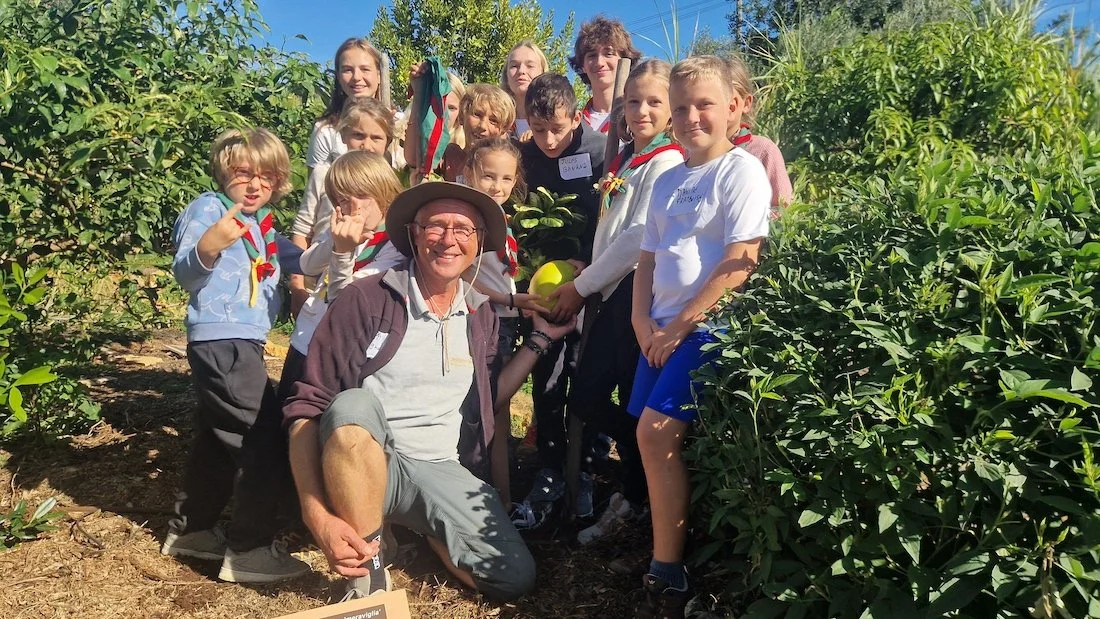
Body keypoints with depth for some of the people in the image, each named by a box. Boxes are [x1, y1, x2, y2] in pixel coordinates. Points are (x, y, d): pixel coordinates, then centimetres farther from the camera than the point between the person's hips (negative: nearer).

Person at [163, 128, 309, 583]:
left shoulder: (263, 225, 18)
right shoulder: (209, 207, -7)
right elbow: (184, 274, -18)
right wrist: (206, 249, -38)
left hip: (241, 343, 10)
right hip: (222, 341, -9)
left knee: (217, 442, 19)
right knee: (265, 443, -10)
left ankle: (190, 530, 34)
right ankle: (250, 551, -1)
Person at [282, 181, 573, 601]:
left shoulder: (481, 315, 7)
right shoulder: (367, 299, -9)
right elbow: (307, 407, -11)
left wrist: (542, 339, 10)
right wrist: (318, 515, -22)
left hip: (442, 472, 4)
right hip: (362, 466, -3)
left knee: (515, 578, -17)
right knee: (353, 404, -36)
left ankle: (422, 528, 11)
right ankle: (368, 572, -16)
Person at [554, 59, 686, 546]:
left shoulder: (667, 162, -8)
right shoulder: (624, 162, 18)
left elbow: (639, 237, -16)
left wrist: (582, 285, -10)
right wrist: (588, 283, 5)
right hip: (613, 292, 8)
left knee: (633, 403, 0)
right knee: (585, 397, 8)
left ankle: (635, 499, 20)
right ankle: (648, 465, 28)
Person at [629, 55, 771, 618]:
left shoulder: (743, 170, -6)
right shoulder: (668, 181, 15)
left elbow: (740, 264, -15)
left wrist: (679, 326, -14)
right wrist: (642, 320, 0)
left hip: (708, 329, -7)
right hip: (662, 330, 7)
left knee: (655, 433, -14)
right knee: (655, 441, 5)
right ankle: (666, 547, 21)